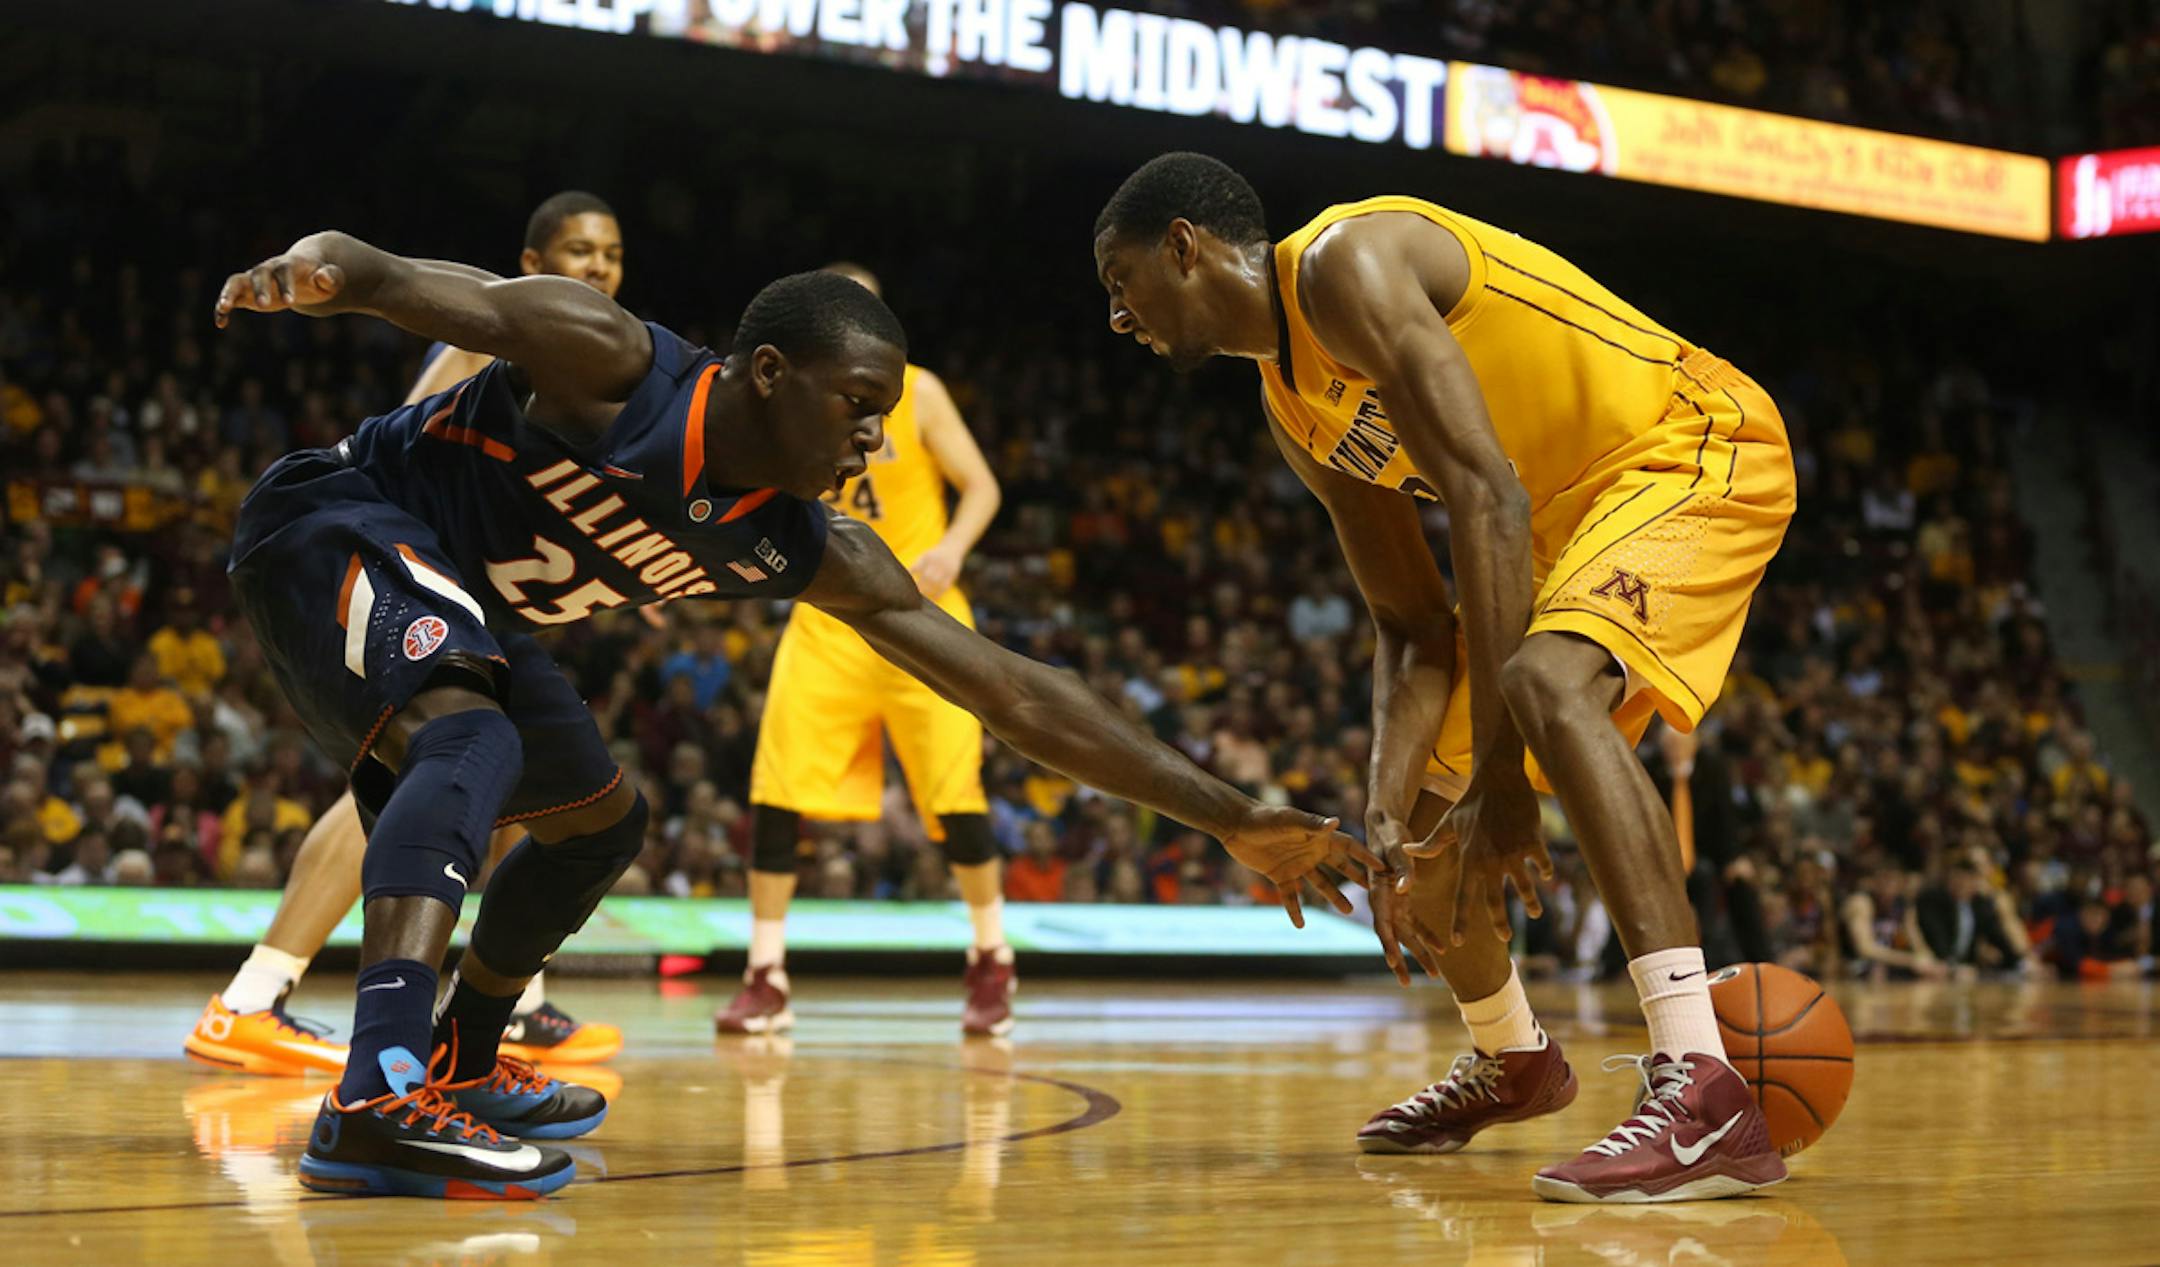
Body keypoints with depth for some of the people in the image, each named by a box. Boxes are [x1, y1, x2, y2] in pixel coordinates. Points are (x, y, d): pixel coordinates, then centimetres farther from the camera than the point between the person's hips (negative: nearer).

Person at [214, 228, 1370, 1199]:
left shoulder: (810, 555, -7)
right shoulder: (610, 361, -25)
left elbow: (1014, 693, -8)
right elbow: (422, 289, -39)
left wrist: (1234, 821, -9)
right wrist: (317, 268, -64)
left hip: (453, 602, 9)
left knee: (601, 821, 21)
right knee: (472, 740, -36)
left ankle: (461, 1070, 39)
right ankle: (379, 1097, -52)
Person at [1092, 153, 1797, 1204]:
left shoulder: (1345, 262, -21)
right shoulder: (1292, 408, 8)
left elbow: (1488, 499, -31)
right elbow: (1414, 627, 6)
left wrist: (1500, 774, -32)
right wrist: (1384, 814, -11)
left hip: (1695, 448, -10)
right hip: (1572, 507, 10)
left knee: (1548, 682, -36)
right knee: (1415, 815, 14)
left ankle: (1703, 1091, -43)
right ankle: (1512, 1059, 39)